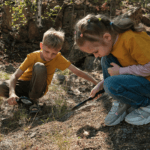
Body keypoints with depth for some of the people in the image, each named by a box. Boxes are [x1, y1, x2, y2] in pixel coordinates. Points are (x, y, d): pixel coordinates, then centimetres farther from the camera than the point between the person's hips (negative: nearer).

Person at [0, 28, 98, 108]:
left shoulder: (58, 58, -12)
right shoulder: (33, 57, -17)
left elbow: (77, 72, -14)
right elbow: (15, 76, -23)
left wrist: (96, 83, -18)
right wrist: (12, 93, -41)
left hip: (38, 88, 0)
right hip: (24, 84, 0)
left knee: (39, 67, -32)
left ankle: (33, 98, -14)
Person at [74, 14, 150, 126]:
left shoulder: (131, 38, -28)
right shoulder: (113, 40, 2)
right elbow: (114, 70, 15)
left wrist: (121, 71, -20)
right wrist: (101, 85, 3)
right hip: (136, 77, 9)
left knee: (112, 85, -26)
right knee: (107, 59, -4)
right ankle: (122, 104, 2)